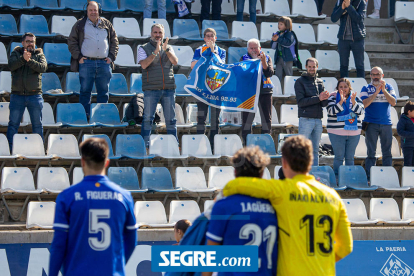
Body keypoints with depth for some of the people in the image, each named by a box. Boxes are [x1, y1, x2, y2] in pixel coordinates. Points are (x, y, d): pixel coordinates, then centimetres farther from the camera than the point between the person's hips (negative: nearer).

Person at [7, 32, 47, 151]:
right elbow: (11, 65, -10)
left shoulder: (39, 55, 9)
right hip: (17, 95, 0)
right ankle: (10, 149, 4)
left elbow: (43, 67, -10)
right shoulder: (16, 53, 9)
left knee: (37, 124, 3)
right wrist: (23, 58, -24)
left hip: (34, 95, 0)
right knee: (13, 124, 0)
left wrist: (30, 60, -22)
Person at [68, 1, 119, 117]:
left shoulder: (107, 24, 14)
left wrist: (111, 56, 5)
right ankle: (85, 116, 0)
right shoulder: (80, 25, 7)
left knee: (104, 92, 5)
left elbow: (114, 41, 18)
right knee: (85, 91, -3)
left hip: (104, 63, 3)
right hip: (86, 63, -2)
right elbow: (71, 41, 5)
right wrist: (78, 56, -5)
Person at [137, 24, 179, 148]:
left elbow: (175, 62, -1)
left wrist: (166, 50, -15)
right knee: (148, 118, -6)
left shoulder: (168, 48, 16)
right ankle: (145, 145, -2)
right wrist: (155, 52, -18)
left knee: (171, 119, 3)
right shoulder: (144, 48, 6)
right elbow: (144, 64, -9)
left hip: (168, 88, 3)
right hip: (151, 89, -3)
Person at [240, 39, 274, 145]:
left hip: (265, 92, 1)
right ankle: (246, 144, 6)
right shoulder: (244, 59, 8)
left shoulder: (267, 58, 9)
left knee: (267, 119, 3)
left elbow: (269, 73, -5)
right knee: (246, 120, -1)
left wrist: (263, 62, -18)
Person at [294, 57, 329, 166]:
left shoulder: (320, 82, 16)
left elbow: (324, 104, 9)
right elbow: (300, 102, -11)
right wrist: (318, 98, -16)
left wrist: (325, 98, -15)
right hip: (306, 119, -5)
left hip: (318, 119, 5)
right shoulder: (300, 82, 1)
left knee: (315, 149, 8)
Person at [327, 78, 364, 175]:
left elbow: (360, 111, -3)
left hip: (353, 133, 3)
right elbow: (331, 111, -13)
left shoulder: (356, 98, 9)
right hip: (337, 133, -3)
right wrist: (341, 101, -23)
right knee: (339, 157, -4)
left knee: (350, 157, 7)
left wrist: (353, 102, -19)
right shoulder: (333, 98, 1)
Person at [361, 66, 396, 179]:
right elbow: (364, 104, -9)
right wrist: (376, 92, -15)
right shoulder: (366, 88, 6)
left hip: (386, 124, 1)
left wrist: (384, 90, -13)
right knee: (371, 152, -1)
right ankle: (369, 176, 1)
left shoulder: (388, 87, 10)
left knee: (387, 152, 2)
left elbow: (393, 102, -3)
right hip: (371, 124, -1)